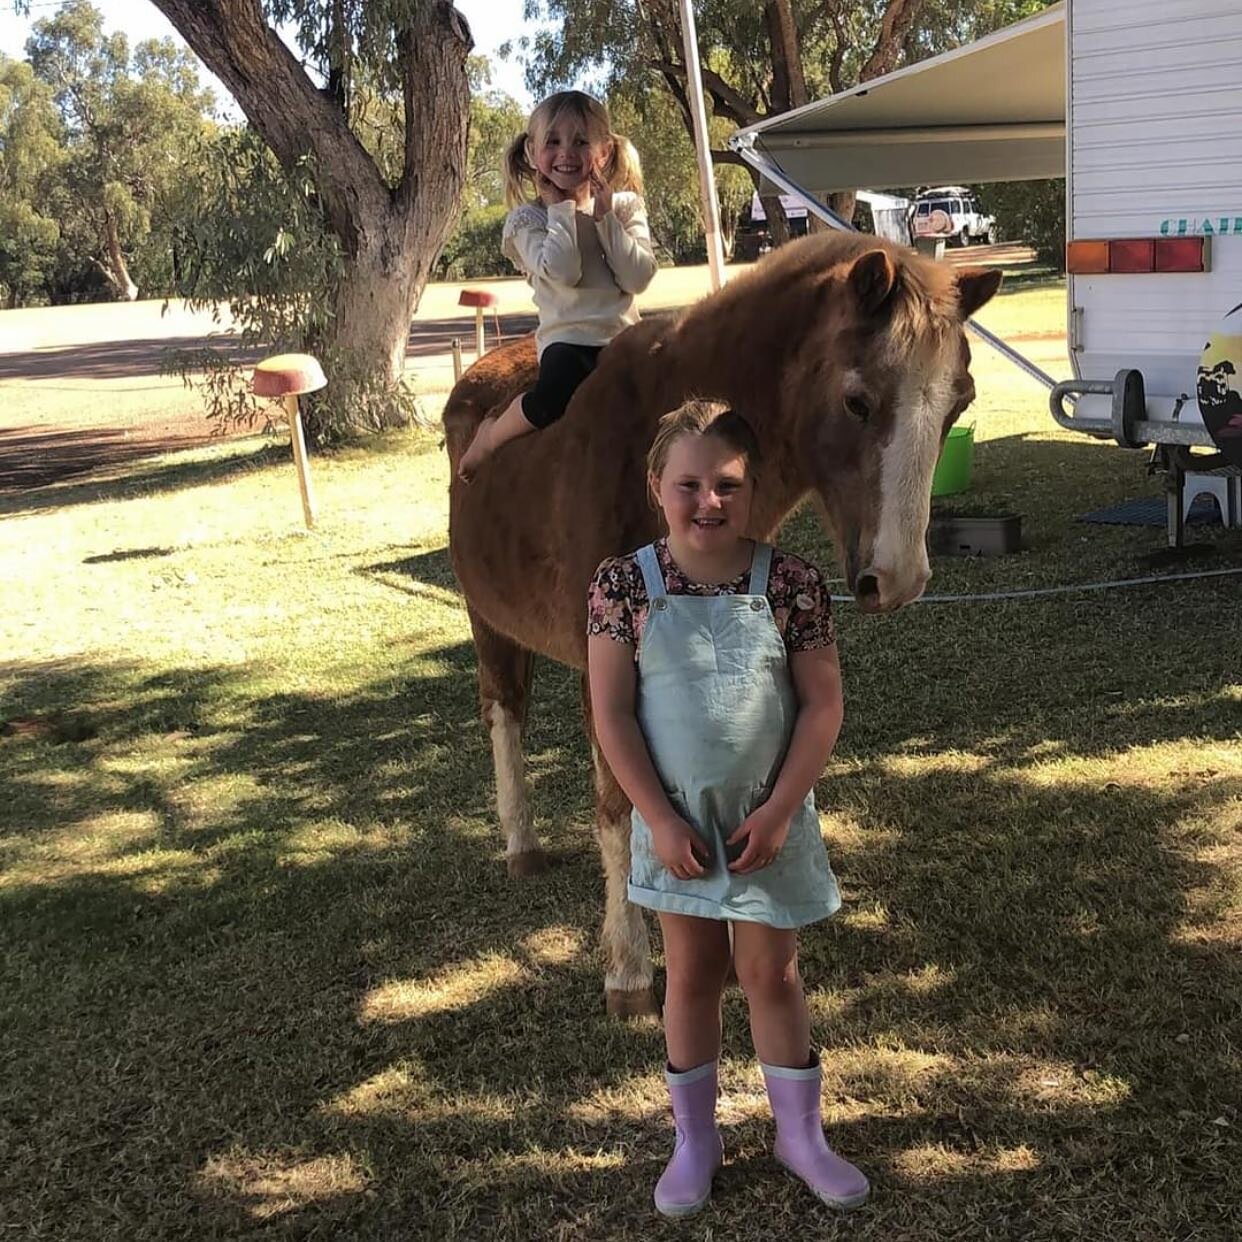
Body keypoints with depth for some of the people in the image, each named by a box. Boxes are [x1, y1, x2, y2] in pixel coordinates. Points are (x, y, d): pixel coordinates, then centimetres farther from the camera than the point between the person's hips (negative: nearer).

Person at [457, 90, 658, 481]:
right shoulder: (528, 219, 4)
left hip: (624, 335, 4)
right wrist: (563, 210, -5)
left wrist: (605, 217, -5)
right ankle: (491, 435, -4)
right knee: (556, 394, -34)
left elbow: (639, 277, -3)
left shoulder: (625, 207, 12)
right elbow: (563, 272, -16)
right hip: (568, 338, -4)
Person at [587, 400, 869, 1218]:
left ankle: (801, 1133, 31)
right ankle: (694, 1138, 32)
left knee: (772, 973, 13)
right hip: (676, 822, 0)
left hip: (769, 820, 0)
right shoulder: (625, 586, -10)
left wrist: (778, 810, -13)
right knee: (691, 974, 15)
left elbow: (823, 704, -7)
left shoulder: (790, 583, -10)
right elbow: (611, 713, -8)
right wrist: (660, 817, -12)